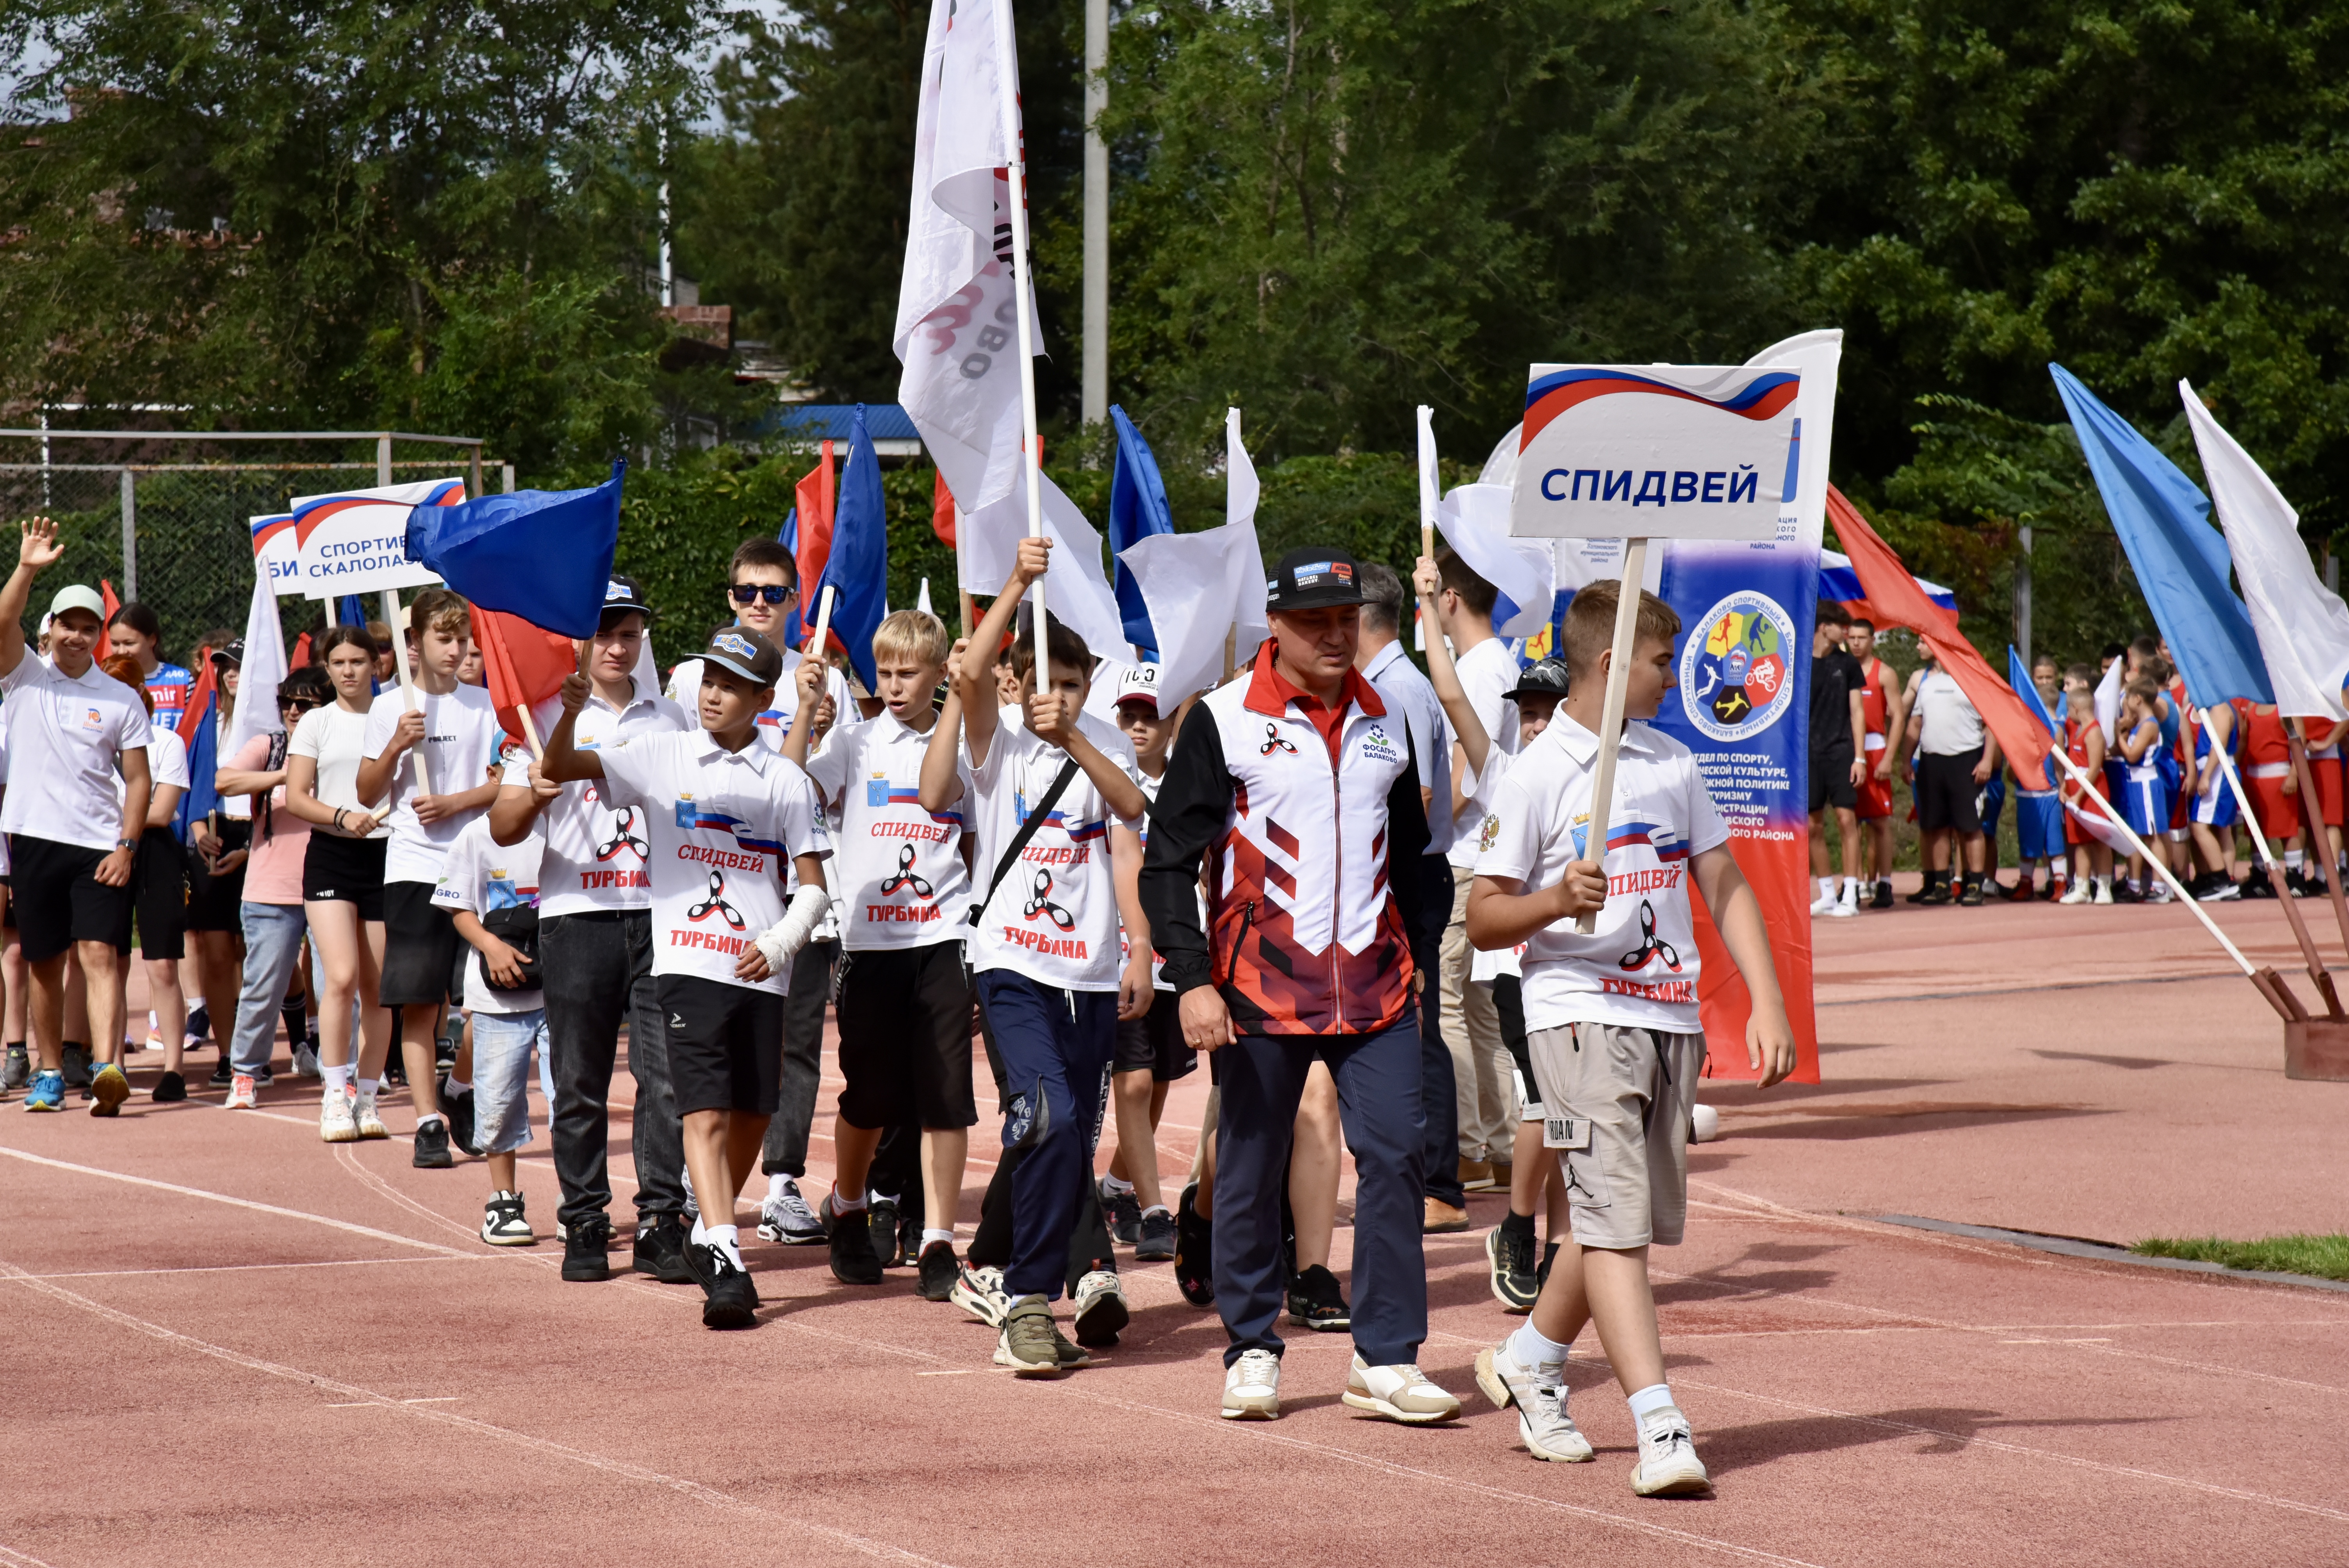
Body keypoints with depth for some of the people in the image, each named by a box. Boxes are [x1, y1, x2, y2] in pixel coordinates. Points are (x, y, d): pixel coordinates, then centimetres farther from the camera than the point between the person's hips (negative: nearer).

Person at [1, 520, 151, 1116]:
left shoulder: (122, 700, 5)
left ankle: (107, 1069, -25)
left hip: (99, 847, -1)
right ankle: (50, 1073, 18)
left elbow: (139, 779, 5)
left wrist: (126, 847, -6)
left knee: (99, 956, -13)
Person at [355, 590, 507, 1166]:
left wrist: (455, 802, -11)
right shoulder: (390, 708, 5)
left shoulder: (484, 705, 8)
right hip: (413, 869, -1)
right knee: (418, 1003, -7)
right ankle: (428, 1122, -9)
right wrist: (396, 746, -12)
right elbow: (367, 794, 5)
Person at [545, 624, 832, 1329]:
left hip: (761, 973, 3)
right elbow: (559, 768, -2)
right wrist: (570, 714, -22)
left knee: (753, 1114, 9)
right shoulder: (662, 757, 5)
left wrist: (778, 945, -9)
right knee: (706, 1112, -13)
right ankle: (725, 1267, -21)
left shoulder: (786, 781, 7)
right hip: (688, 963, -2)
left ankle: (707, 1234, 31)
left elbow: (812, 886, 8)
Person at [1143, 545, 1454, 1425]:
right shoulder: (1224, 721, -4)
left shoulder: (1385, 723, 11)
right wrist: (1192, 981, -14)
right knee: (1251, 1170, 4)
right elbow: (1170, 860, -5)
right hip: (1261, 987, -3)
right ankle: (1252, 1353, 17)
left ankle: (1386, 1358, 0)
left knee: (1394, 1157, -5)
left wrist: (1419, 970, 17)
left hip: (1375, 984, 3)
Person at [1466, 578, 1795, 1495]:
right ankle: (1660, 1431, -20)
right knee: (1615, 1218, -14)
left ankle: (1528, 1363, 34)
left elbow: (1724, 886, 15)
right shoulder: (1538, 776, -6)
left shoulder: (1673, 763, 12)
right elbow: (1482, 919, -4)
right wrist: (1557, 899, -24)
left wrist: (1768, 1004, 5)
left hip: (1672, 1018, 6)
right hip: (1582, 1014, -6)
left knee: (1638, 1220, 12)